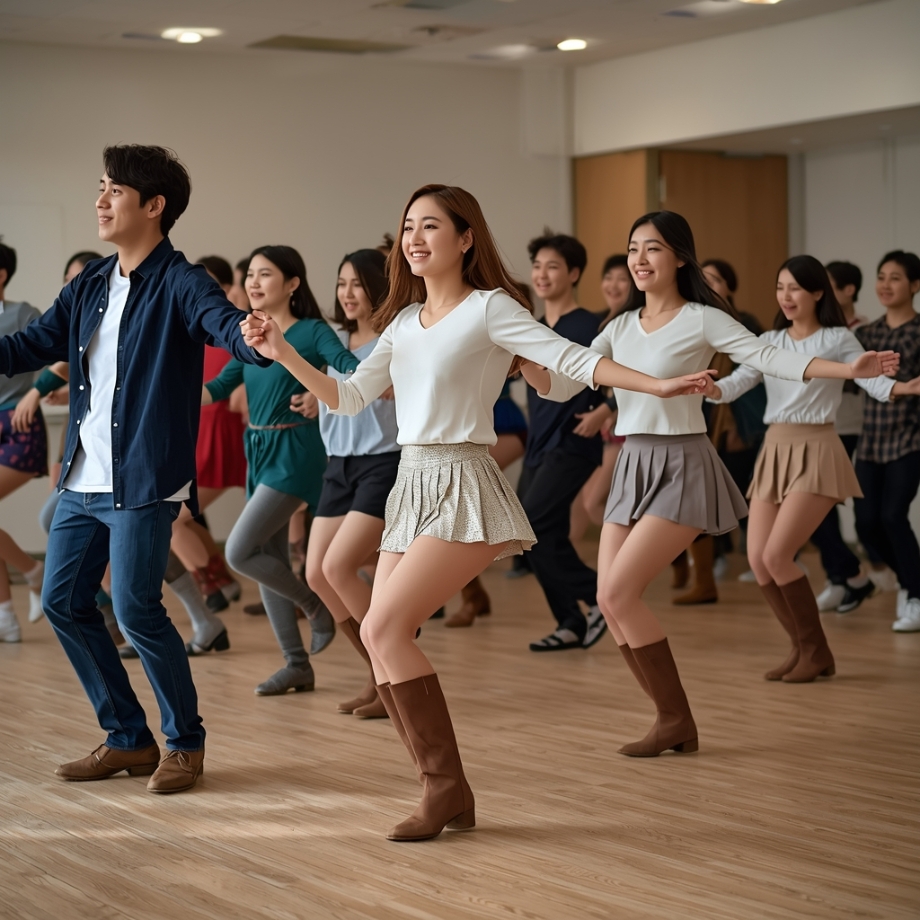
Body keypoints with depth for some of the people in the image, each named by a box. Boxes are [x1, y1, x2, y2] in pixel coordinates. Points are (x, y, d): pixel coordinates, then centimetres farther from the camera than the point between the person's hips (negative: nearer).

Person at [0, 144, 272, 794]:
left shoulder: (179, 283, -10)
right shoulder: (89, 288, 12)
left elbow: (224, 321, -29)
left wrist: (255, 340, -51)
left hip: (145, 481, -8)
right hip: (85, 478, 8)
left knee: (136, 608, -10)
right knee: (64, 602, 9)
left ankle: (186, 742, 11)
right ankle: (128, 739, 22)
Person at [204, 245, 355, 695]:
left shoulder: (312, 332, -9)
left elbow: (353, 370, -22)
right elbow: (219, 388, 9)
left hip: (295, 454, -8)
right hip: (259, 453, 8)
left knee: (239, 552, -14)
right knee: (268, 560, 9)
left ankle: (315, 605, 8)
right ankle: (297, 665, 18)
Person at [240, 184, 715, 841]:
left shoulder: (489, 307, -5)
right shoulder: (404, 322, 15)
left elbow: (572, 360, -12)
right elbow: (350, 398, 14)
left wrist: (656, 384, -22)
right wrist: (283, 353, 4)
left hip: (464, 487, -7)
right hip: (412, 487, 8)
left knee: (383, 629, -17)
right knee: (383, 642, 1)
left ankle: (445, 786, -6)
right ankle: (449, 797, 10)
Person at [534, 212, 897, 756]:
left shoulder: (702, 320, -6)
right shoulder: (622, 326, 11)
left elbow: (769, 358, -15)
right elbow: (561, 385, 8)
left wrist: (851, 369, -27)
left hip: (683, 467, -7)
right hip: (634, 466, 7)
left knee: (620, 592, -15)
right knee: (611, 600, 1)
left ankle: (675, 719, 0)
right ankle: (675, 721, 13)